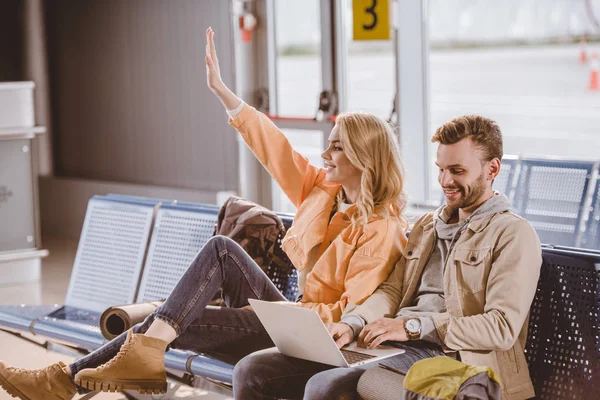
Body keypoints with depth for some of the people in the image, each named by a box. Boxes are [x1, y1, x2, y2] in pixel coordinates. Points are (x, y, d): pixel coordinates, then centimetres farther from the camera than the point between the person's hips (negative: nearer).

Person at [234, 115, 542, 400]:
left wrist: (413, 326, -18)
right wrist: (353, 324, -6)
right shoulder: (427, 225, 25)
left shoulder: (514, 235, -1)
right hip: (388, 344, 8)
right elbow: (392, 291, 17)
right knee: (252, 370, -8)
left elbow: (502, 327, -12)